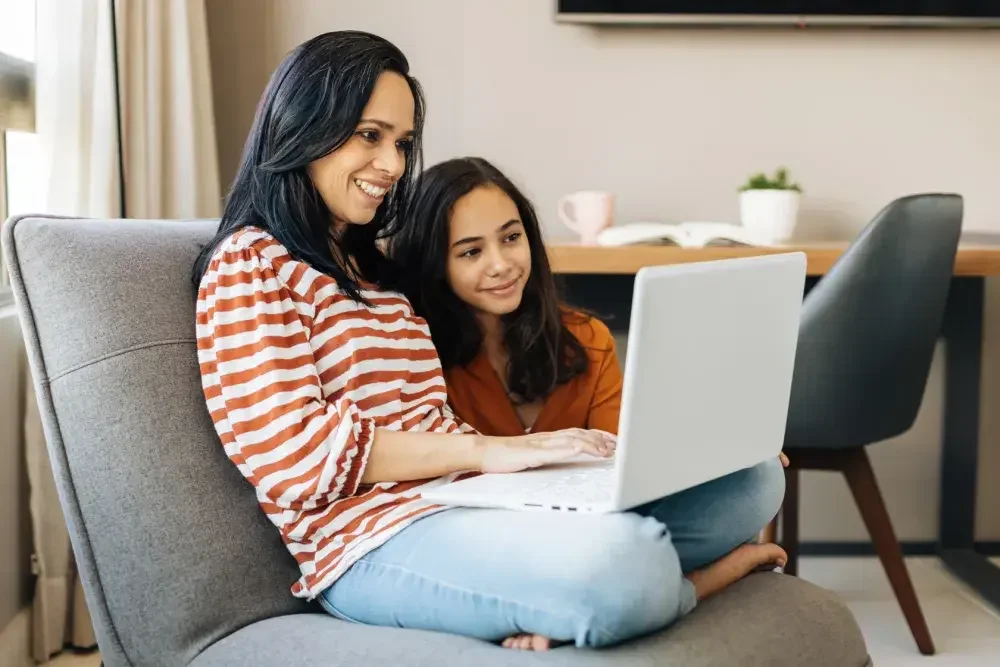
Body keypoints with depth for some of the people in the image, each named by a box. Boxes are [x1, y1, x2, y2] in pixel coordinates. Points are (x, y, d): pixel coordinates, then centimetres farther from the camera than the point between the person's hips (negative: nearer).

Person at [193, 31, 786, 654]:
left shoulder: (374, 266, 24)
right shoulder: (249, 267, -1)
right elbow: (295, 452, -13)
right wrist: (481, 449, -16)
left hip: (465, 501, 8)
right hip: (372, 540, -8)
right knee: (617, 566, -34)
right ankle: (674, 586, -3)